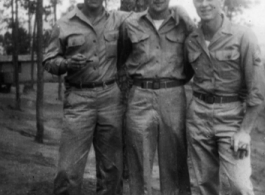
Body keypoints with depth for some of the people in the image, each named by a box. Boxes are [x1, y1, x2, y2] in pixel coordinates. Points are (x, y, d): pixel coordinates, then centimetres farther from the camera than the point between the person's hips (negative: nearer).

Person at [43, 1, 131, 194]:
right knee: (69, 168, -5)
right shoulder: (64, 25, 4)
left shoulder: (120, 20, 7)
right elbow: (49, 61, 8)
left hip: (111, 97, 2)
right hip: (78, 99, -1)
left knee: (112, 167, 9)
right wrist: (67, 63, -12)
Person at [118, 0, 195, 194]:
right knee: (139, 166, 4)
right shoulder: (131, 24, 7)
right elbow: (123, 57, 22)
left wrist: (181, 79, 12)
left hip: (174, 98, 0)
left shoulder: (183, 22, 4)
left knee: (174, 164, 6)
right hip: (140, 99, 1)